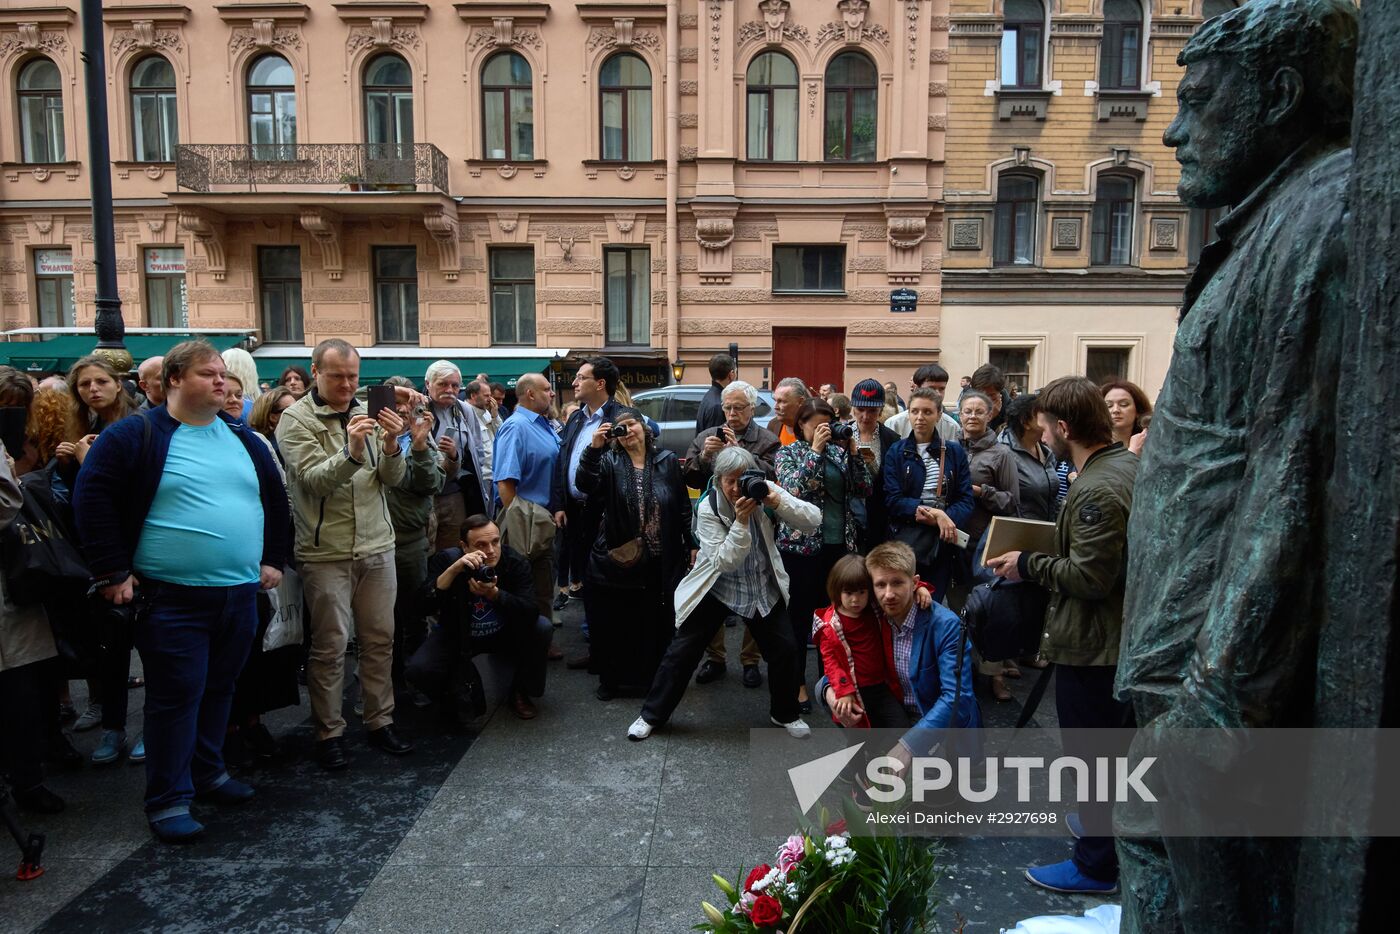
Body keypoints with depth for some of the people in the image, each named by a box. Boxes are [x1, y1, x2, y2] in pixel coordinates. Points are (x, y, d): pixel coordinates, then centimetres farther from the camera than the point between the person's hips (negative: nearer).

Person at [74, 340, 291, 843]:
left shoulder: (243, 438, 10)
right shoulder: (134, 437, -6)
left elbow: (275, 499, 18)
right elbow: (92, 499, -8)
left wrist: (273, 559, 14)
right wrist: (113, 572, -9)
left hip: (241, 593, 5)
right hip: (172, 598, -5)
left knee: (219, 690, 17)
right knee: (176, 697, 1)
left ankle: (208, 771, 34)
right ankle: (168, 800, 14)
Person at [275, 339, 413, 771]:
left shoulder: (367, 413, 7)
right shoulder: (296, 419, -5)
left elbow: (392, 479, 1)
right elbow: (313, 479, -17)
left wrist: (391, 447, -19)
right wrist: (351, 453, -33)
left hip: (377, 547, 4)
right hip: (326, 552, -4)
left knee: (379, 638, 10)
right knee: (330, 645, 4)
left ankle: (380, 720, 24)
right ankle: (329, 733, 18)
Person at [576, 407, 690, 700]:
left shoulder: (667, 461, 3)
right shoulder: (609, 461, 1)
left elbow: (683, 507, 6)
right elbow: (586, 485, -17)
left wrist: (690, 544, 5)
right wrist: (593, 448, -27)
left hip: (659, 563, 1)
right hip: (617, 560, 0)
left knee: (656, 624, 10)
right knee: (614, 625, 9)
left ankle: (651, 680, 27)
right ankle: (612, 680, 25)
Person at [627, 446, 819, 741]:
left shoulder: (764, 491, -13)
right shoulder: (708, 508, -19)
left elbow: (814, 521, -18)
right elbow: (724, 562, -25)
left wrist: (778, 502, -33)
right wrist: (741, 521, -36)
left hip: (763, 587, 2)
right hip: (717, 587, -2)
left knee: (785, 650, -1)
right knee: (682, 652, 2)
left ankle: (784, 714, 26)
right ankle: (651, 715, 21)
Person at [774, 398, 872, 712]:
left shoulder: (837, 450, 10)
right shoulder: (787, 453, -1)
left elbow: (865, 489, 4)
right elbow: (794, 489, -19)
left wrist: (852, 450, -5)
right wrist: (815, 450, -17)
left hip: (838, 543, 4)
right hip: (801, 544, -4)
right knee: (799, 615, 4)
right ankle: (797, 683, 18)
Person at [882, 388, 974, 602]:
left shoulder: (954, 452, 8)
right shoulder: (896, 452, 4)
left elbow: (966, 500, 1)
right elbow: (892, 500, -6)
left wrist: (947, 519, -19)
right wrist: (934, 514, -16)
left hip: (943, 541, 1)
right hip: (905, 539, -1)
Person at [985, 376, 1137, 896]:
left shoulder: (1095, 491, -26)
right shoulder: (1129, 465, 5)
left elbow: (1088, 578, -28)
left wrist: (1028, 565, -15)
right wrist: (1047, 555, 9)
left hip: (1091, 644, -10)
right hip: (1125, 634, 10)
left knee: (1088, 754, 6)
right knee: (1116, 745, 25)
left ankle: (1096, 864, 22)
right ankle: (1111, 826, 44)